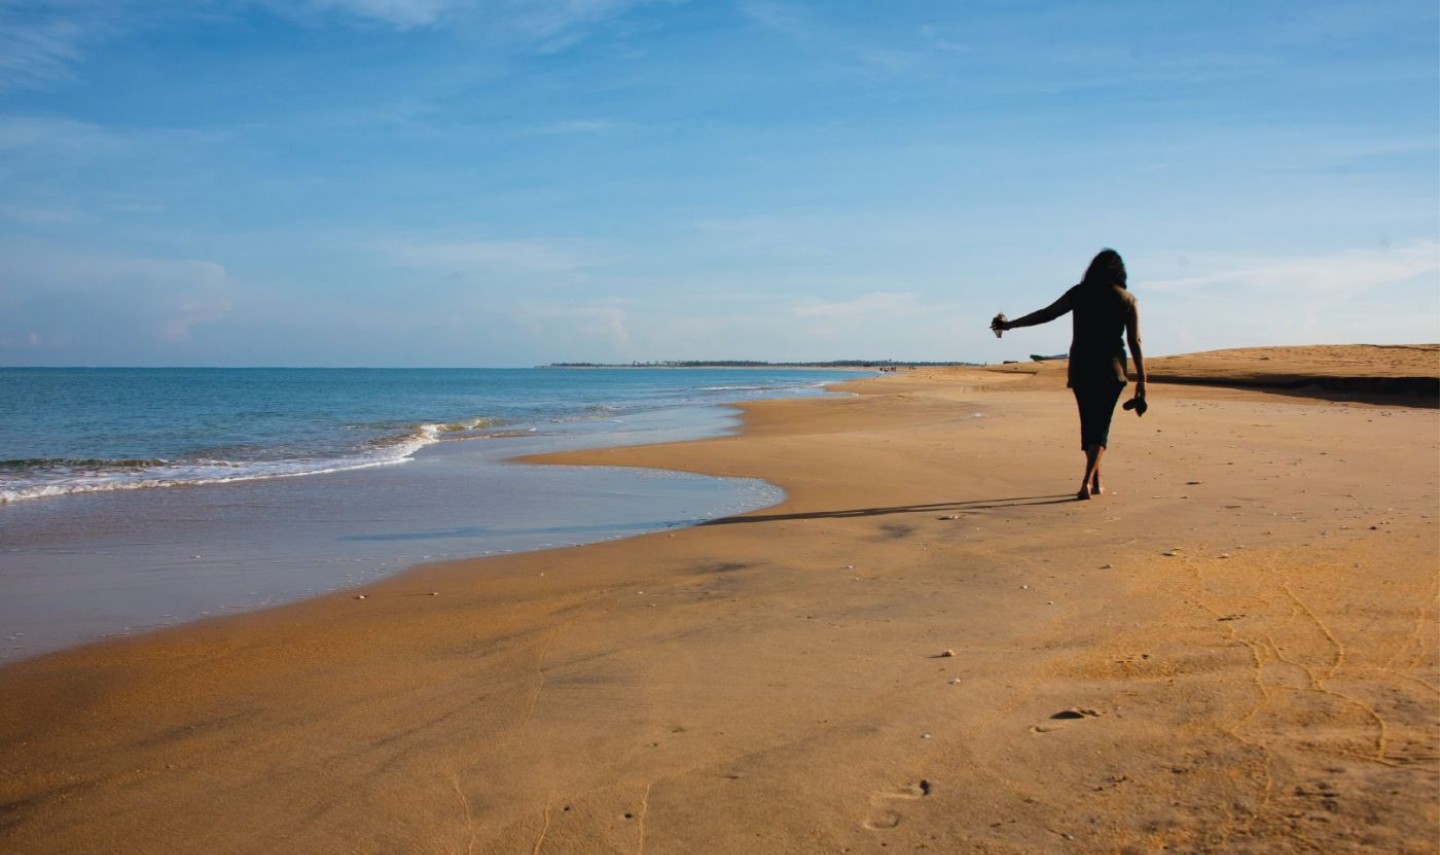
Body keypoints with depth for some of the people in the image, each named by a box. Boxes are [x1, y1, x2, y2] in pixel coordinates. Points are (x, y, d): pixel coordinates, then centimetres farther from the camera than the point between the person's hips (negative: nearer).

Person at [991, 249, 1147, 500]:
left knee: (1088, 423, 15)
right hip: (1111, 370, -1)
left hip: (1081, 368, 1)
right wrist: (1141, 381, 0)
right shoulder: (1128, 300, 2)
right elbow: (1134, 342, -2)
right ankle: (1087, 481, -18)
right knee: (1100, 425, 1)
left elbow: (1045, 314, 0)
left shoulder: (1080, 293, 2)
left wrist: (1009, 324, 9)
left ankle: (1095, 481, 21)